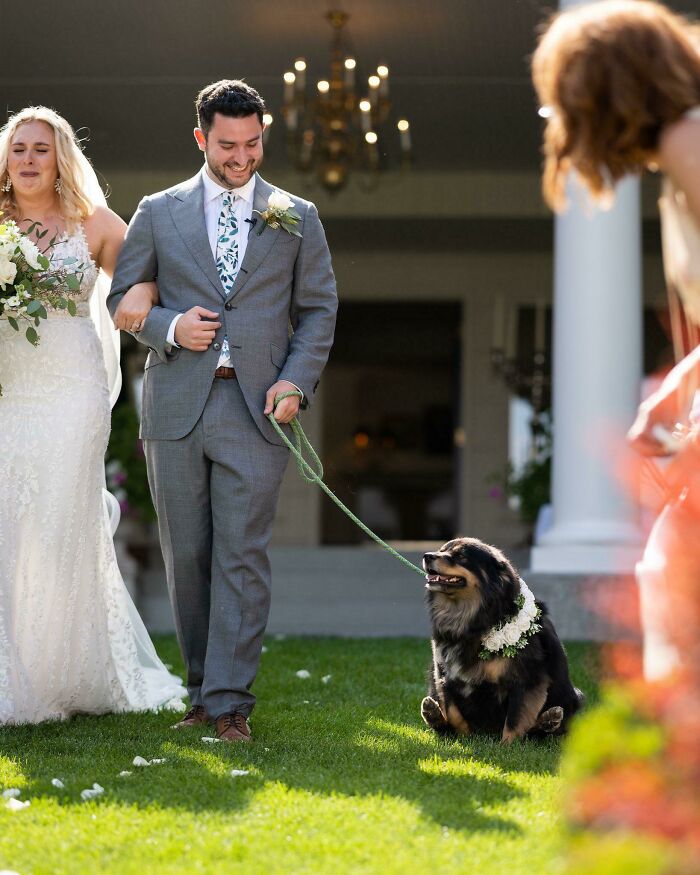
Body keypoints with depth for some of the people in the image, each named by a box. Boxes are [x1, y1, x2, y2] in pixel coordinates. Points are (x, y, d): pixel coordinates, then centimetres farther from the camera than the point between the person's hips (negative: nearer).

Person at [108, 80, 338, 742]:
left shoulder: (296, 218, 10)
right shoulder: (158, 213, 10)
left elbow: (319, 309, 10)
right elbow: (122, 299, 12)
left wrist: (297, 381, -4)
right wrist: (170, 328, -8)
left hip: (257, 410, -1)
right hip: (176, 407, 1)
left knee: (242, 556, -8)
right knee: (187, 556, 5)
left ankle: (228, 700, -6)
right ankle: (201, 687, 16)